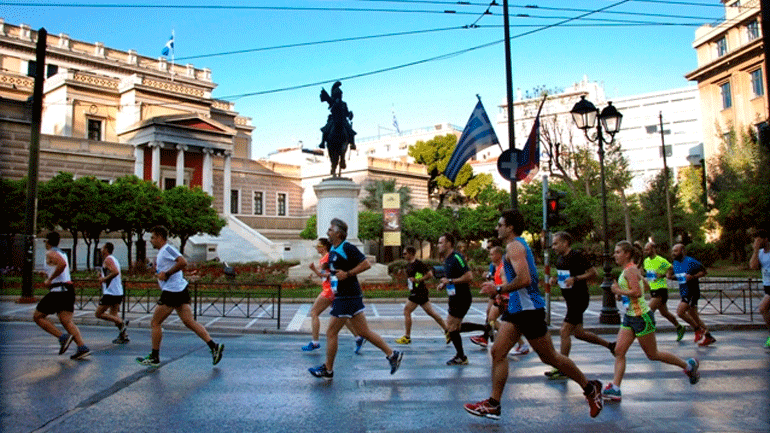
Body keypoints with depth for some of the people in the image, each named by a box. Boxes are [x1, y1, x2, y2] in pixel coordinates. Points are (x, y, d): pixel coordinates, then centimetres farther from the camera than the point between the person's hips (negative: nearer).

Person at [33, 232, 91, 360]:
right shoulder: (62, 254, 22)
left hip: (58, 290, -8)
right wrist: (48, 275, 31)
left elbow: (62, 264, -26)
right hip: (69, 288, 8)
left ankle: (63, 337, -7)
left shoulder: (50, 253, -5)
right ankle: (82, 347, -12)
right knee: (67, 321, 2)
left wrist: (50, 279, -18)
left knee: (37, 316, 7)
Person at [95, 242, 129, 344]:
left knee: (99, 313, -1)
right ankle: (124, 336, 7)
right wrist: (102, 276, 19)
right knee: (113, 314, 15)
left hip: (110, 292, -9)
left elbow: (116, 272, -25)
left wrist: (104, 279, -15)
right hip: (119, 292, 9)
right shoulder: (114, 259, 20)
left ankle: (121, 323, -13)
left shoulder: (108, 259, -9)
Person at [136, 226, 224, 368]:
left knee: (155, 323, 3)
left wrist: (166, 274, -19)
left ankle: (154, 358, 12)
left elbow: (183, 263, -23)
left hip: (172, 291, -10)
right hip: (180, 291, 10)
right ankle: (214, 346, -6)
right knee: (189, 322, 2)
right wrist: (158, 268, 13)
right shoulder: (162, 251, 22)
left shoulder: (167, 249, -10)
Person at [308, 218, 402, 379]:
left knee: (331, 332, -1)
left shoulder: (347, 248, -14)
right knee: (364, 332, 11)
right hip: (341, 296, 9)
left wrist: (347, 274, -19)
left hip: (347, 297, -9)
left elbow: (366, 264, -18)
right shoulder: (332, 250, 14)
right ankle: (392, 355, 16)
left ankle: (328, 370, 13)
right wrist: (328, 275, 11)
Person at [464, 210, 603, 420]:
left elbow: (524, 279, -28)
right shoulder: (518, 245, 16)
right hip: (517, 308, 10)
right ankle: (493, 404, 6)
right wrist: (499, 289, 20)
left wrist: (498, 289, -18)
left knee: (549, 357, 4)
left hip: (528, 308, -10)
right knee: (497, 352, 3)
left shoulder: (514, 246, -16)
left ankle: (590, 388, 23)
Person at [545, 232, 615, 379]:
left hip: (579, 299, -9)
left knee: (564, 332, -11)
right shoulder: (560, 259, 10)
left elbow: (593, 273, -16)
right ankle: (610, 345, 37)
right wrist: (555, 279, 3)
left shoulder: (577, 256, -15)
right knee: (578, 333, 18)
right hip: (571, 300, 9)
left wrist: (575, 279, -26)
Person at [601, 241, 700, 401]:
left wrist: (618, 290, -17)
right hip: (629, 317, 10)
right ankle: (615, 388, -3)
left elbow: (637, 292, -28)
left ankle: (688, 365, 27)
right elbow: (644, 283, 24)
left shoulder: (630, 270, -17)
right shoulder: (629, 269, 12)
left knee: (652, 355, 6)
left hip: (641, 316, -10)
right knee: (619, 351, -1)